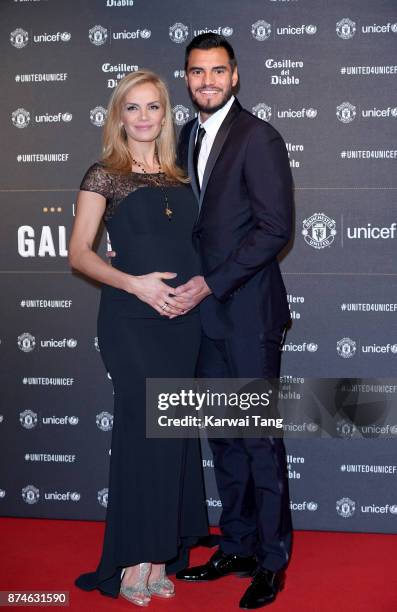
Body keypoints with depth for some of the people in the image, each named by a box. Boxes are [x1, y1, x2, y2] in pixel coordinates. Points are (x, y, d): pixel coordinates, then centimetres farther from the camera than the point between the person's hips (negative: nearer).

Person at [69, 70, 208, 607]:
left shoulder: (178, 176, 14)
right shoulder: (104, 176, 0)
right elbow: (79, 253, -4)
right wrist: (133, 283, -17)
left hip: (183, 319, 5)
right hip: (131, 319, -5)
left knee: (174, 429, 7)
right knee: (148, 426, -7)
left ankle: (160, 553, 19)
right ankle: (134, 562, 6)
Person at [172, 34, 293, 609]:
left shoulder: (258, 137, -11)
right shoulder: (188, 136, 13)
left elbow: (277, 227, -17)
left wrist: (211, 284, -18)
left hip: (249, 310, -7)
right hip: (205, 309, 7)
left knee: (260, 437, 2)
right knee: (223, 434, 14)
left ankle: (272, 560, 16)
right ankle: (237, 545, 28)